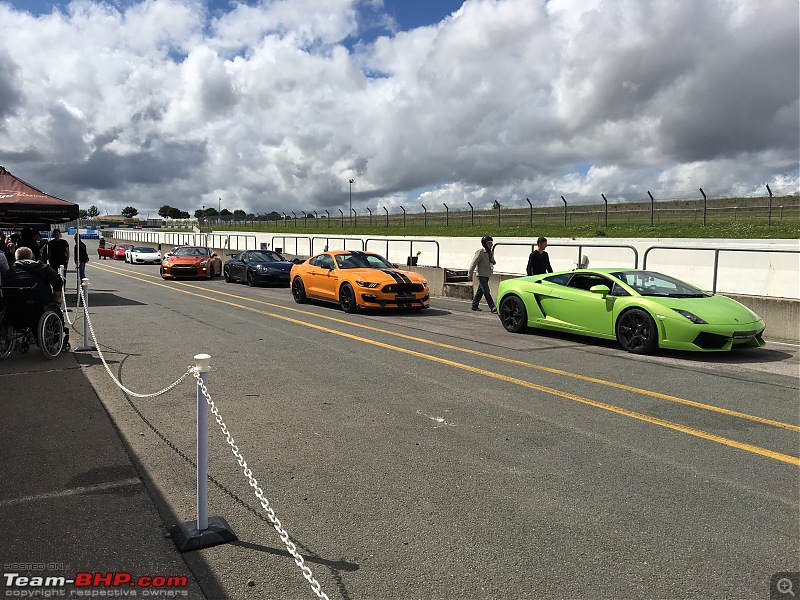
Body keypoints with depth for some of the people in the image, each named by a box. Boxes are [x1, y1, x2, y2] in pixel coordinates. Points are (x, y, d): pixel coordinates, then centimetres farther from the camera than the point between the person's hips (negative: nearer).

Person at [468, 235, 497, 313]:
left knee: (480, 291, 12)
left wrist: (493, 261, 0)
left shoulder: (491, 252, 13)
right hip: (481, 274, -8)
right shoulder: (480, 252, -12)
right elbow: (474, 262, -12)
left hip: (487, 275, 8)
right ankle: (492, 307, -14)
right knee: (486, 291, -11)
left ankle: (475, 306, 20)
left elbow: (492, 262, 26)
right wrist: (470, 273, -13)